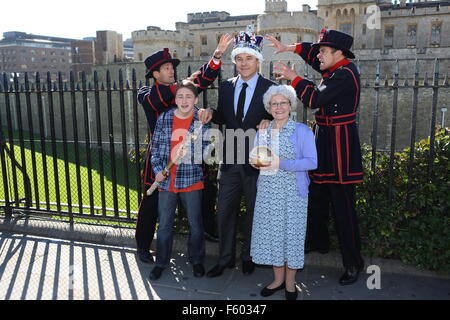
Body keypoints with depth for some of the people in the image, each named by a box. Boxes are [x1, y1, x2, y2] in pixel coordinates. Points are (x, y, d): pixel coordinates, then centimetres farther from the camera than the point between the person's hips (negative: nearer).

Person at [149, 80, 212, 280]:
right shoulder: (164, 119, 0)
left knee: (195, 224, 11)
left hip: (192, 180, -1)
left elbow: (207, 150, -3)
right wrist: (157, 170, -4)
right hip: (166, 180, 2)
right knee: (164, 224, 12)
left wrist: (190, 154, -22)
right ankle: (161, 262, 30)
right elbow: (155, 147, 6)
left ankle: (196, 260, 32)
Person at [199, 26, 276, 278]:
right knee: (225, 210, 10)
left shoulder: (270, 89, -7)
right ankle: (226, 258, 28)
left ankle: (248, 257, 33)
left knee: (253, 211, 13)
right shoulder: (226, 87, 7)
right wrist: (211, 114, -7)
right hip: (231, 159, 4)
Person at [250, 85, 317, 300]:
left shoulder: (302, 131, -2)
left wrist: (281, 164, -19)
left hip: (292, 191, -4)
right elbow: (254, 158, 19)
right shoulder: (262, 131, 12)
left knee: (291, 234, 2)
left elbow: (312, 162, -11)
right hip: (267, 191, 4)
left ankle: (290, 283, 20)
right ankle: (278, 279, 26)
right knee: (270, 233, 8)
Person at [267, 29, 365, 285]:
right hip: (324, 141, 10)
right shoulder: (335, 69, 10)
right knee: (318, 196, 19)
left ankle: (354, 263, 8)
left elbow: (315, 99, -21)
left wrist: (293, 77, -9)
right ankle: (318, 241, 38)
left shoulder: (345, 74, -17)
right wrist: (288, 48, 11)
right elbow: (311, 51, 24)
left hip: (339, 145, -10)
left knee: (343, 206, -4)